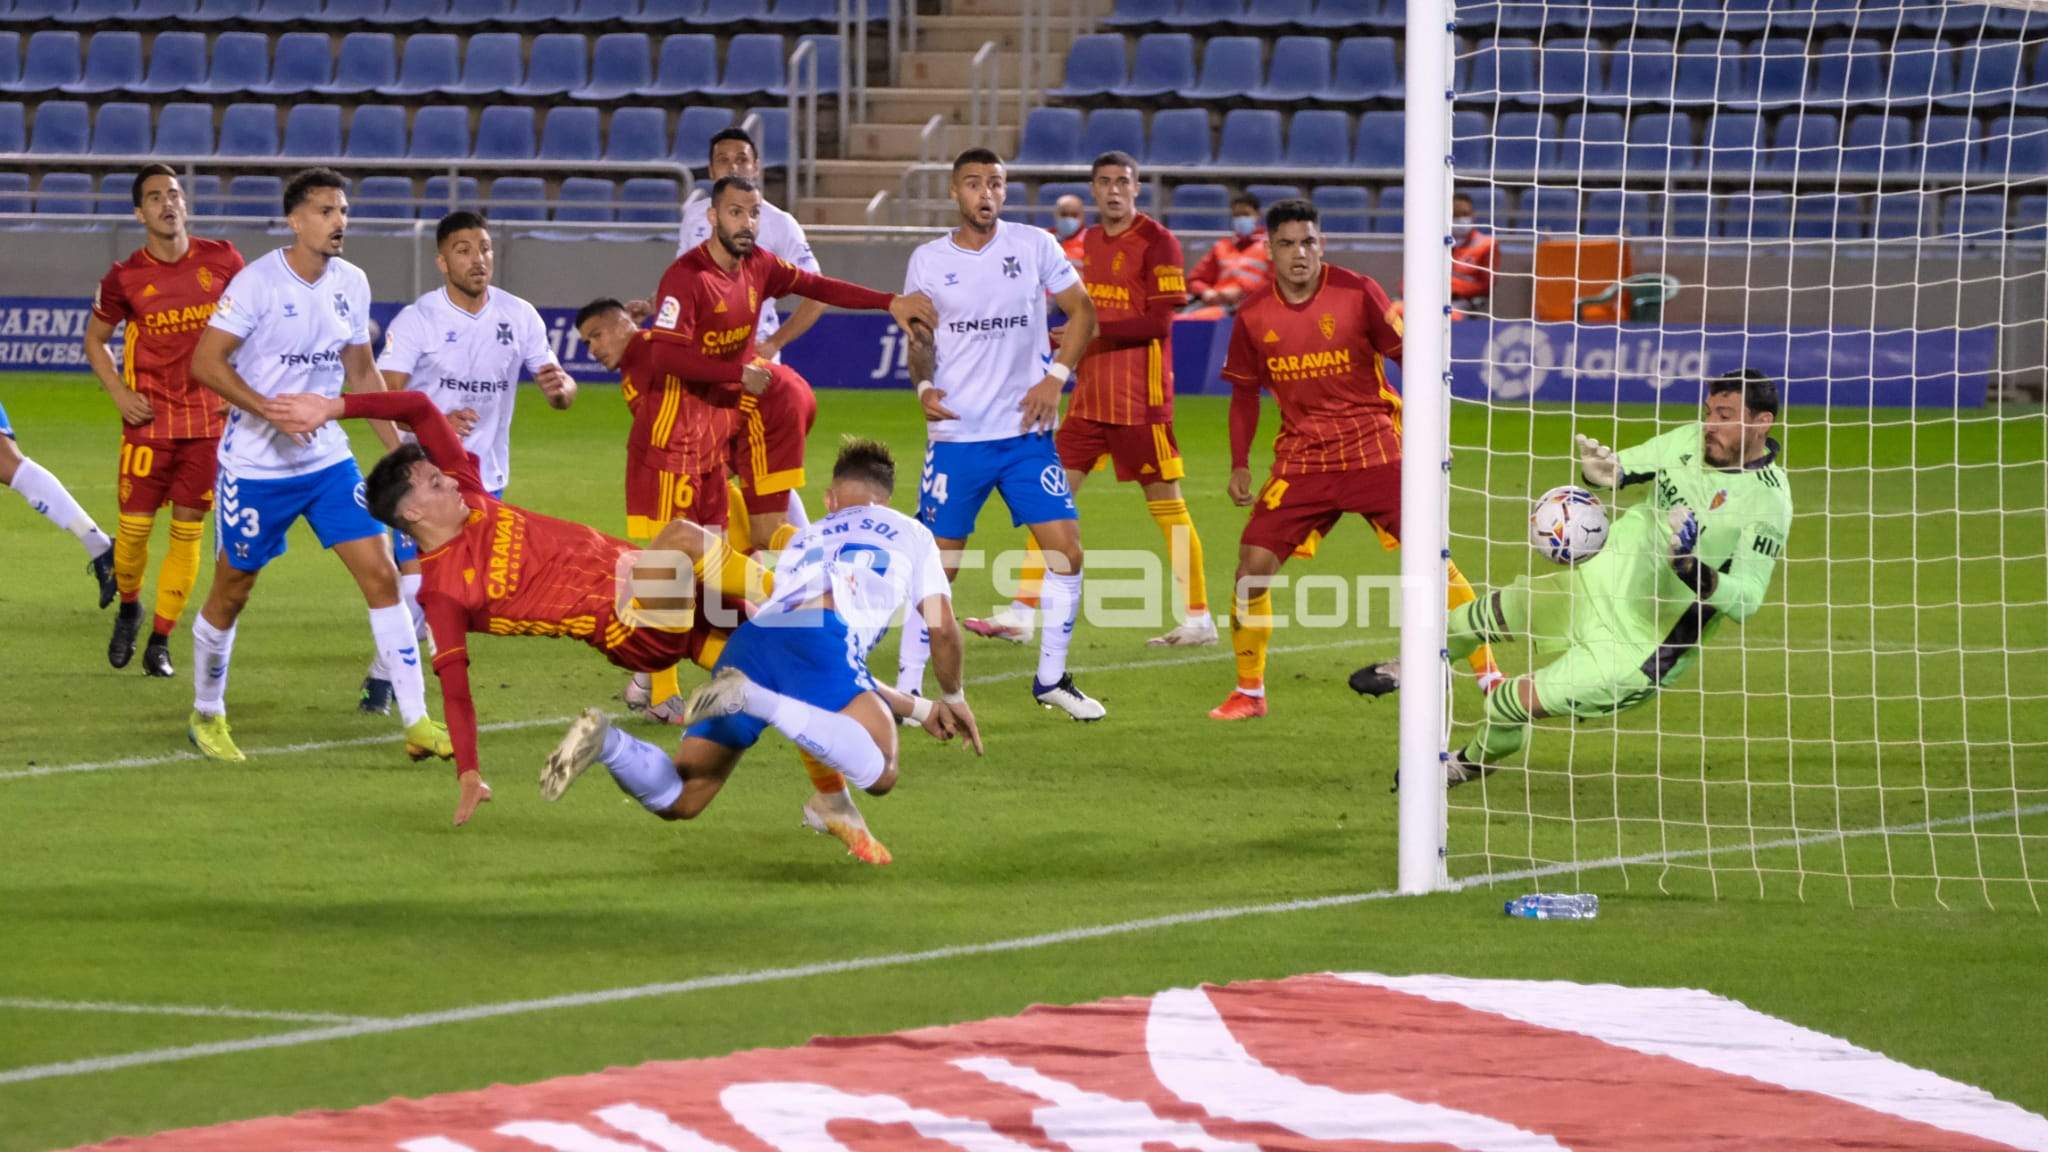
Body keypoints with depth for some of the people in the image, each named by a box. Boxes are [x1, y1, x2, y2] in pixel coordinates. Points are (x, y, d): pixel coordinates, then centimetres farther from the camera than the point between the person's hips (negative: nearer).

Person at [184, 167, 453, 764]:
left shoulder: (351, 284, 4)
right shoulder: (259, 282, -15)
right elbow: (205, 362, -16)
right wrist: (272, 411, -26)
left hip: (328, 460, 5)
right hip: (255, 465, -5)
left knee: (381, 574, -6)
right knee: (231, 592, 8)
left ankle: (417, 722, -4)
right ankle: (207, 715, 30)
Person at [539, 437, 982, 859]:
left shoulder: (803, 539, 41)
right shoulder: (909, 533, 30)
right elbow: (943, 629, 23)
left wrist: (920, 709, 49)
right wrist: (954, 698, 43)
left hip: (750, 639, 5)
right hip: (821, 635, -5)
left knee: (677, 801, 10)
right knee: (880, 773, -23)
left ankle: (605, 741, -21)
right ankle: (749, 697, -35)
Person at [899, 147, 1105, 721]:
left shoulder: (1035, 246, 1)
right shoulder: (928, 261, 2)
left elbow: (1082, 312, 6)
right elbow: (920, 340, 10)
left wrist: (1055, 377, -6)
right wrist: (924, 385, -10)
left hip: (1026, 432, 1)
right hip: (956, 434, -1)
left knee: (1065, 549, -5)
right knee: (937, 563, -2)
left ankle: (1051, 678, 11)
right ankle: (908, 688, 7)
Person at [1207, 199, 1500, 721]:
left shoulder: (1357, 293, -8)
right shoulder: (1253, 316, 1)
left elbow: (1409, 358, -1)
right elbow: (1245, 392, 14)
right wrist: (1239, 464, 9)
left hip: (1373, 449, -2)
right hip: (1300, 458, 2)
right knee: (1252, 566, -8)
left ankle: (1488, 674, 3)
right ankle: (1249, 693, 9)